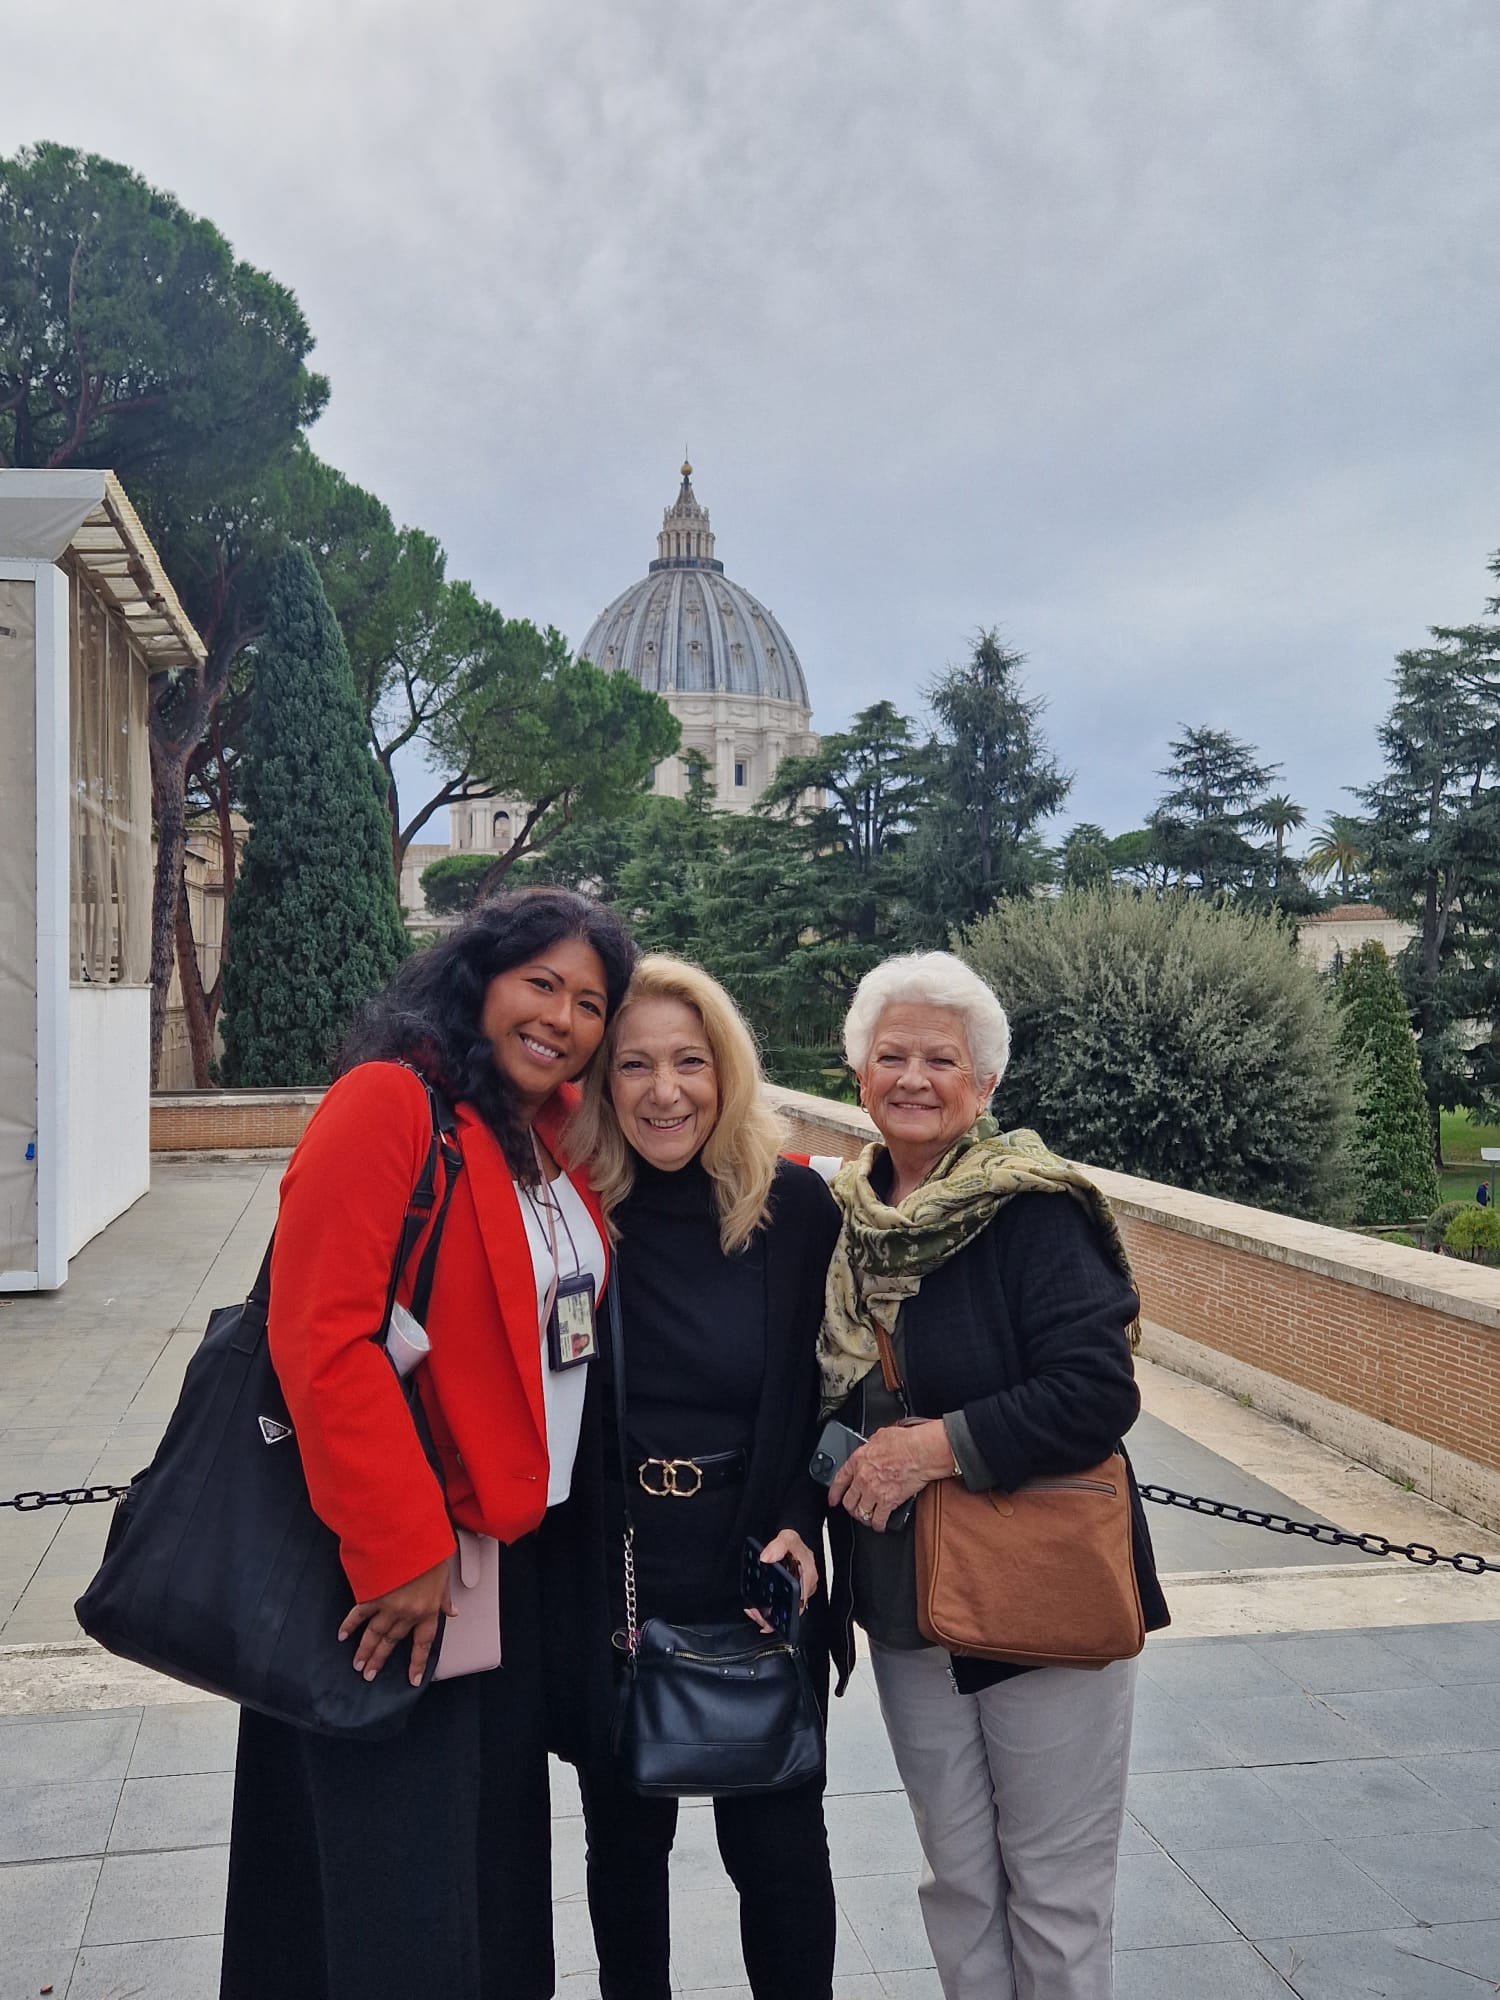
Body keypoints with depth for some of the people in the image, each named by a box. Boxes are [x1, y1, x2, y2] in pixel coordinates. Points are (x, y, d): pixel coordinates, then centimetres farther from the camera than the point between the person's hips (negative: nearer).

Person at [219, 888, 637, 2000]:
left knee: (501, 1854, 20)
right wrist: (401, 1549, -21)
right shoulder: (390, 1102, -17)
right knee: (403, 1909, 4)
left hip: (517, 1545, 8)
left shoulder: (560, 1131, 7)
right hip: (396, 1568, -8)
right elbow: (322, 1338, -22)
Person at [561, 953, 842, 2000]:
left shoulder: (794, 1205, -7)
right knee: (624, 1835, 18)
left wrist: (801, 1522, -10)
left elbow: (834, 1388, 1)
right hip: (607, 1580, 1)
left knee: (777, 1842, 11)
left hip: (759, 1579, 0)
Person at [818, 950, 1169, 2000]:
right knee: (957, 1878, 18)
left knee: (1056, 1890, 9)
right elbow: (827, 1396, 15)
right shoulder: (843, 1219, 4)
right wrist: (838, 1469, -1)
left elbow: (1098, 1392, -22)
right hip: (905, 1610, 5)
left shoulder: (1035, 1210, -14)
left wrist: (942, 1446, -23)